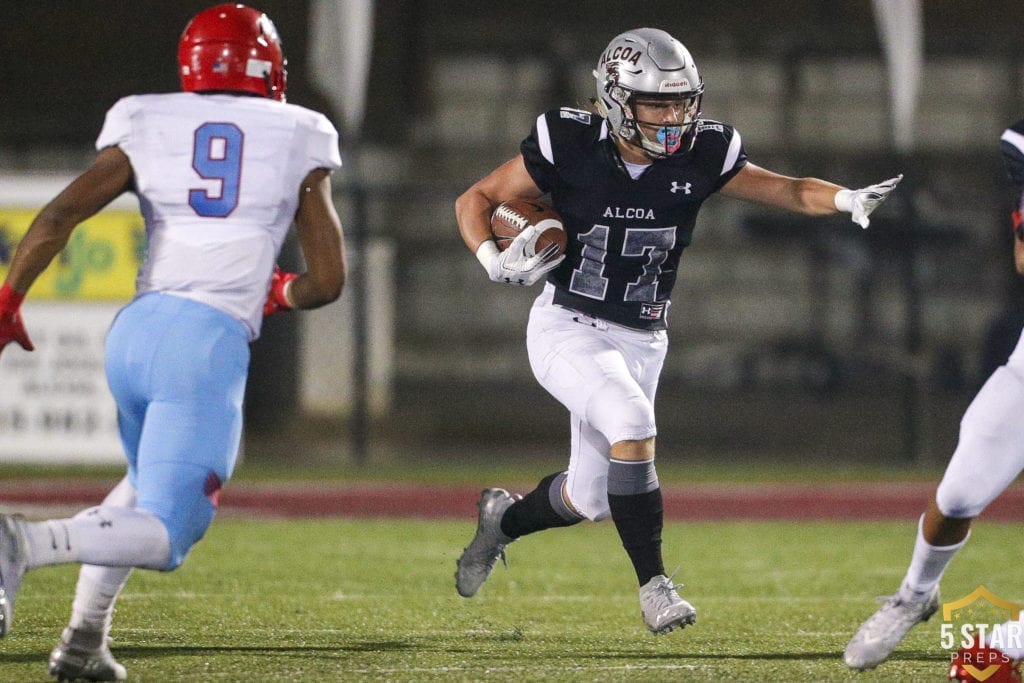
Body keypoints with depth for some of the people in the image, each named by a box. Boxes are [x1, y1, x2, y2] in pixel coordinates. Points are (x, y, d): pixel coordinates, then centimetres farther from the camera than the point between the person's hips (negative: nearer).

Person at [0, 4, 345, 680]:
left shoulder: (146, 126, 11)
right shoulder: (298, 143, 8)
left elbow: (60, 214, -1)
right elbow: (328, 280, 9)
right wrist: (278, 294, 29)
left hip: (134, 329, 5)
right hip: (211, 343, -5)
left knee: (152, 486, 31)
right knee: (164, 535, -4)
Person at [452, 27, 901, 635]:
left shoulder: (700, 157, -6)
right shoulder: (571, 148, -14)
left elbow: (787, 190, -3)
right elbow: (476, 200, -4)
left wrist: (848, 198, -23)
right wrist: (495, 262, -21)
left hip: (640, 342, 5)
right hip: (567, 328, -4)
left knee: (589, 497, 11)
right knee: (632, 424, -30)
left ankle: (503, 518, 44)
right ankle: (655, 585, -20)